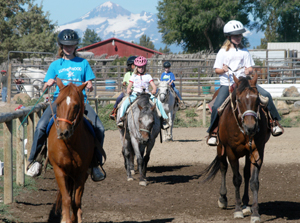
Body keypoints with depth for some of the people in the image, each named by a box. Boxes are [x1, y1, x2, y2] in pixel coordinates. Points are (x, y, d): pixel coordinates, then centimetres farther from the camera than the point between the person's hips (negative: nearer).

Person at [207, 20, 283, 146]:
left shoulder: (244, 52, 12)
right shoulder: (223, 52, 6)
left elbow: (250, 68, 8)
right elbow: (217, 70, 3)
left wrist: (248, 71, -16)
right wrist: (223, 70, -19)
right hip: (227, 83, -2)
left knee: (266, 95, -15)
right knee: (217, 106, -23)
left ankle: (274, 122, -2)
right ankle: (213, 132, -6)